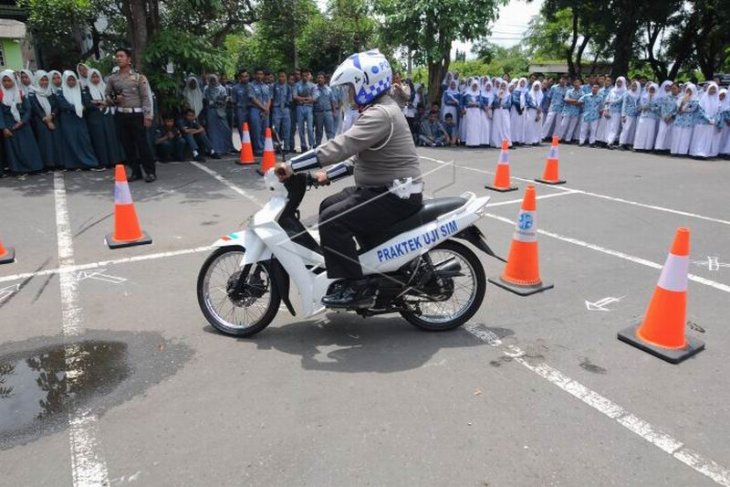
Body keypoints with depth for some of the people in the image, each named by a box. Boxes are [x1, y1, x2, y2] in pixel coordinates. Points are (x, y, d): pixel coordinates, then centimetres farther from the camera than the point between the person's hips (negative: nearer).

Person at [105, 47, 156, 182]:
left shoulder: (138, 76, -2)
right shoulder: (112, 78, 9)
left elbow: (146, 97, -5)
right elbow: (107, 95, 17)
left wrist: (148, 116, -11)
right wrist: (114, 100, -6)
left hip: (136, 115, -4)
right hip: (120, 115, 4)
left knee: (142, 143, -5)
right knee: (127, 145, 7)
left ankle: (150, 172, 4)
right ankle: (136, 172, 15)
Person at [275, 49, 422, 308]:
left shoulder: (380, 114, -20)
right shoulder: (379, 109, 16)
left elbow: (341, 146, -30)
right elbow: (358, 153, 22)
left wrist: (292, 165, -27)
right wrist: (328, 174, 14)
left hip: (395, 195, -11)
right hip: (382, 188, 11)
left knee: (332, 220, -19)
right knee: (329, 207, 14)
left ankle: (357, 287, -10)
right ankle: (347, 273, 22)